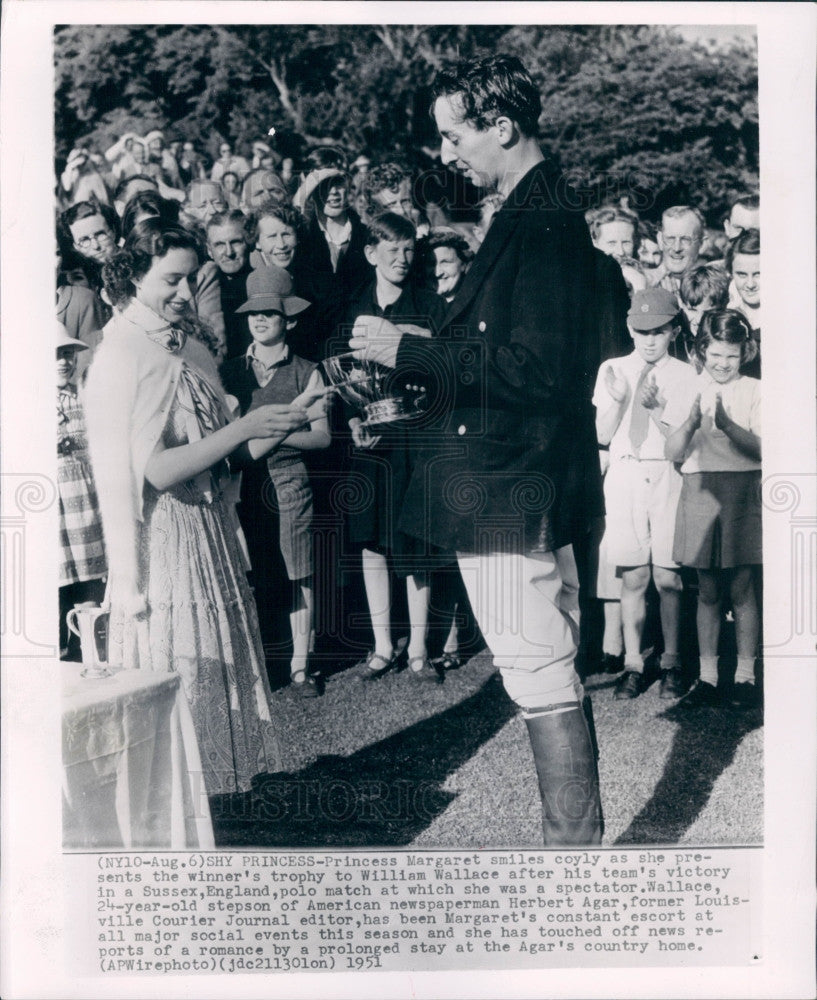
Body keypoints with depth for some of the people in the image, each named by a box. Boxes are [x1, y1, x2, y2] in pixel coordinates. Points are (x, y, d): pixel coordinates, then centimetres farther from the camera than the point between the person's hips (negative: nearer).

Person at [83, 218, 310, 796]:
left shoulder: (189, 348, 10)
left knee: (216, 660, 15)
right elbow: (156, 471, -22)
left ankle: (217, 781, 32)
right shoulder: (122, 358, -14)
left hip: (211, 531, 8)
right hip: (165, 540, -8)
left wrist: (277, 424, 2)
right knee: (173, 668, 2)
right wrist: (243, 429, -21)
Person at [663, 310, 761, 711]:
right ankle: (707, 677, 12)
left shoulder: (754, 392, 3)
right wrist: (692, 422, -19)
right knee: (707, 591, 5)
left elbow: (761, 448, -8)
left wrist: (727, 425, -24)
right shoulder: (688, 393, 8)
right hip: (700, 492, 1)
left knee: (741, 589, 1)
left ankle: (745, 675, 11)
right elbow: (674, 453, 0)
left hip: (743, 493, -1)